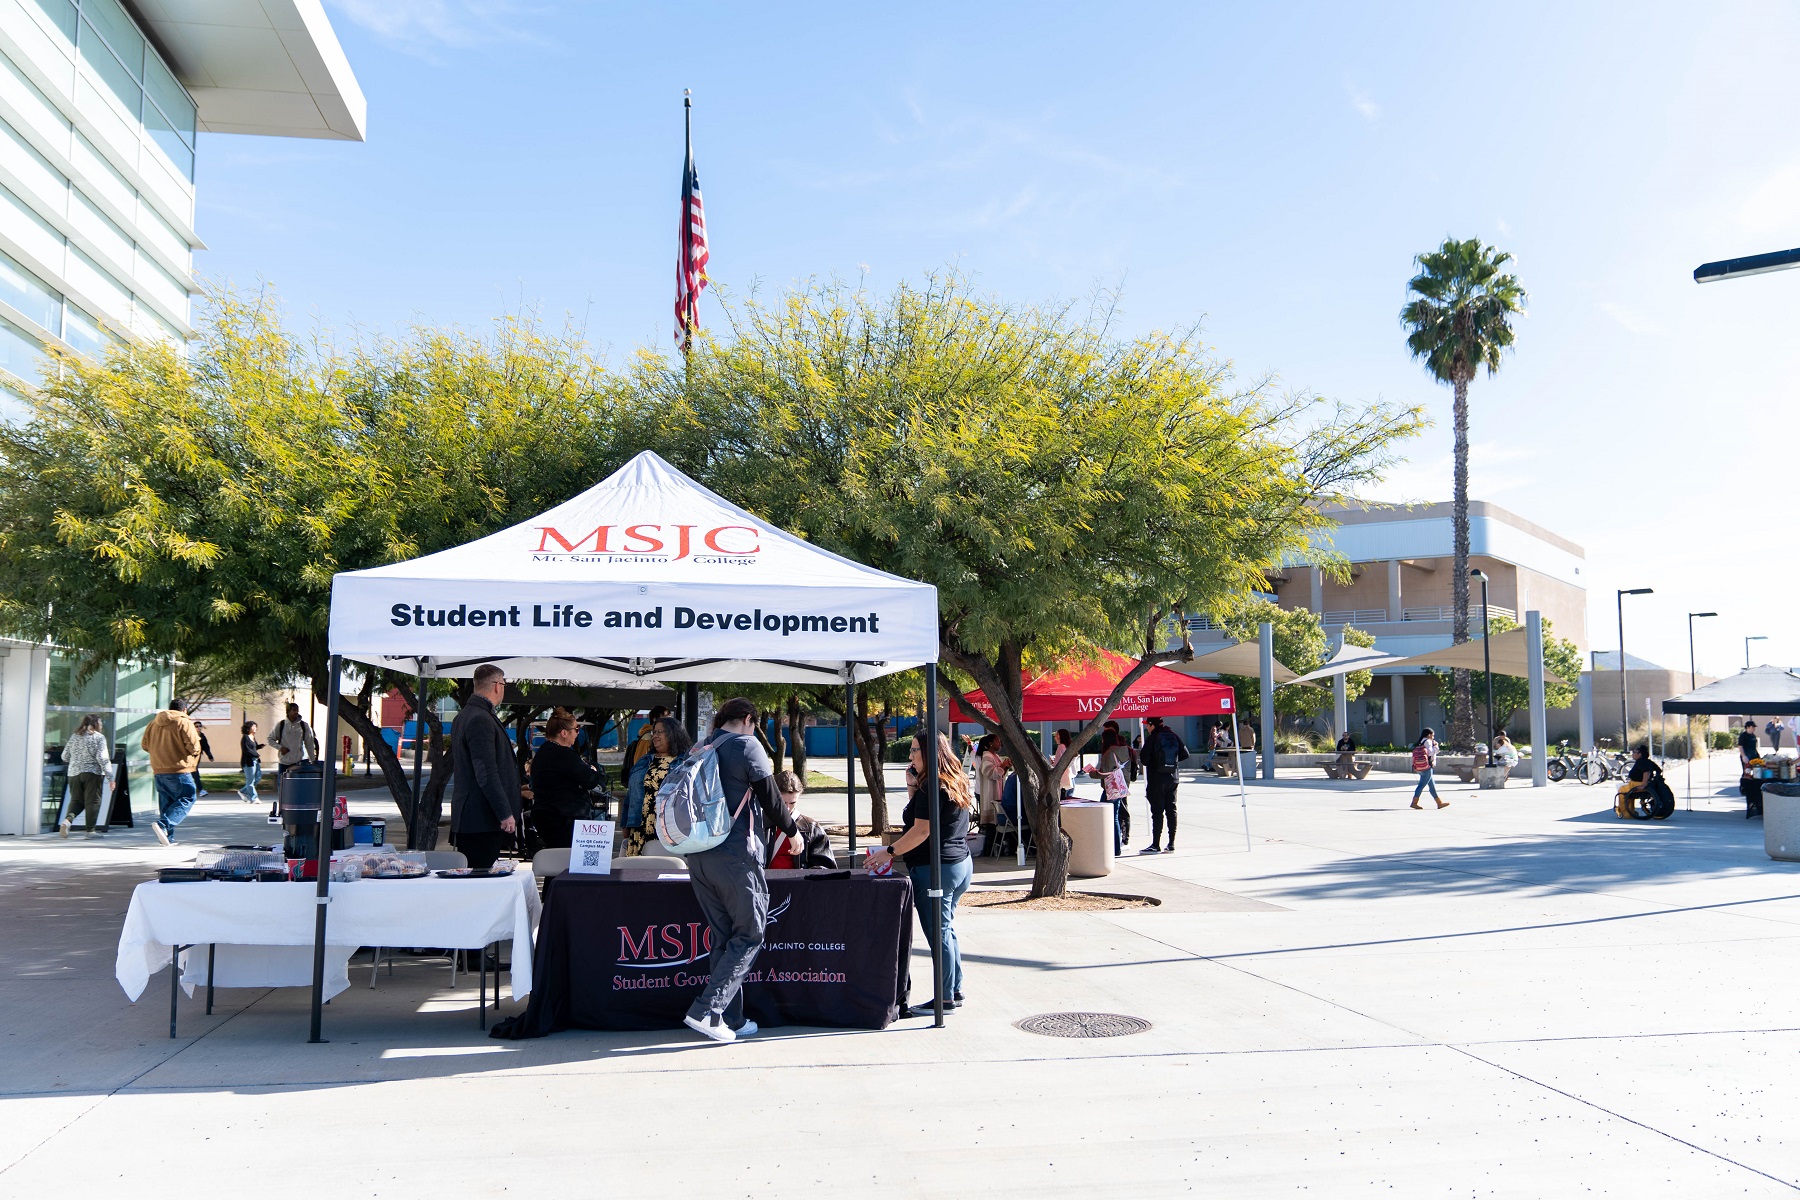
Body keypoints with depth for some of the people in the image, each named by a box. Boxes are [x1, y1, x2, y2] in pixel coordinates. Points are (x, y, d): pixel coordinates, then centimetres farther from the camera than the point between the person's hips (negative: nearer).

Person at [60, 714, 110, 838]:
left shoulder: (75, 737, 10)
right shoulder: (99, 737, -5)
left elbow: (65, 757, 13)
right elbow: (102, 758, -12)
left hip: (74, 773, 5)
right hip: (93, 773, -5)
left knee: (76, 800, 14)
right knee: (92, 801, 2)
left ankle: (67, 819, -12)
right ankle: (89, 830, 3)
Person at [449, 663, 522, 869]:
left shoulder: (462, 716, 16)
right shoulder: (481, 719, -16)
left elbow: (453, 765, 26)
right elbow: (487, 773, -21)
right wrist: (505, 814, -19)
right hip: (482, 820, -10)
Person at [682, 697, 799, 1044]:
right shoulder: (748, 745, -4)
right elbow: (770, 800, -5)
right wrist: (792, 831, 10)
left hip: (697, 856, 7)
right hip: (736, 855, -7)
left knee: (722, 938, 12)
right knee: (749, 935, 1)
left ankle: (731, 1020, 14)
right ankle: (706, 1009, -9)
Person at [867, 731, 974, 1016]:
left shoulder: (933, 787, -17)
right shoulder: (957, 784, 14)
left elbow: (922, 830, -21)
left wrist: (890, 852, -15)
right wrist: (914, 789, 11)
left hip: (935, 867, -10)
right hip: (960, 864, 10)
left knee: (938, 932, -3)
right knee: (946, 930, 17)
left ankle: (945, 999, 3)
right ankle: (955, 992, 23)